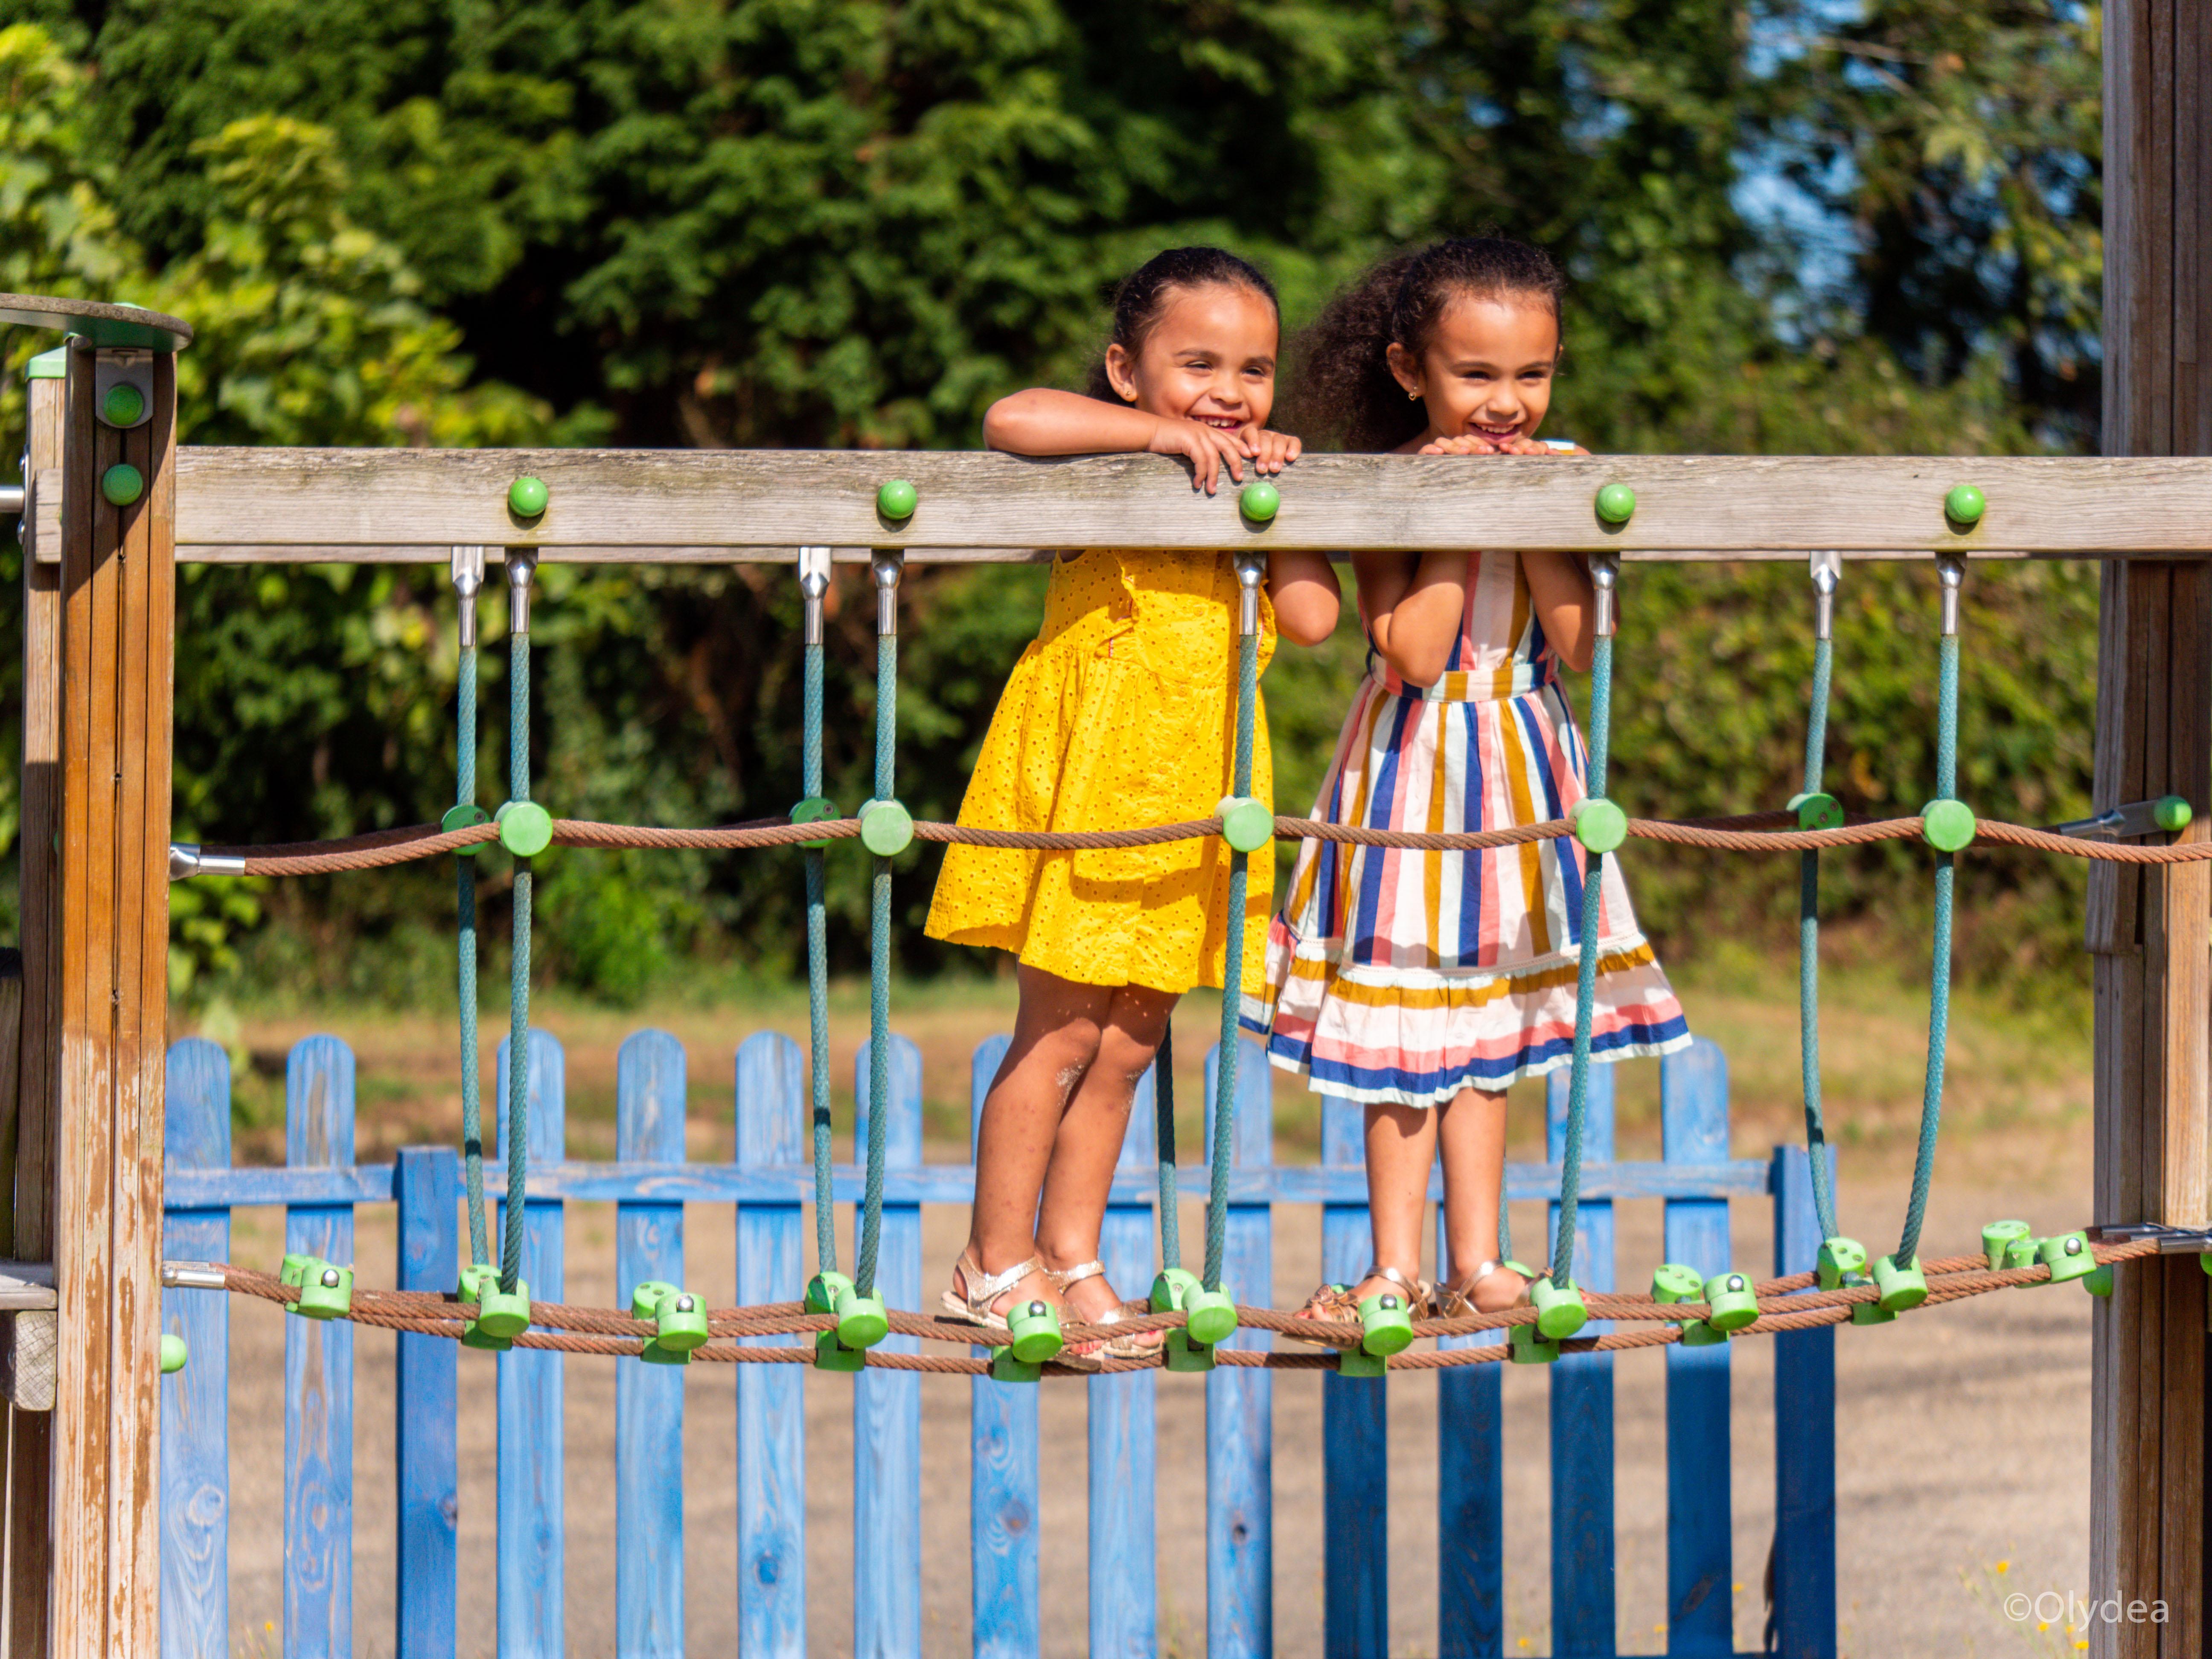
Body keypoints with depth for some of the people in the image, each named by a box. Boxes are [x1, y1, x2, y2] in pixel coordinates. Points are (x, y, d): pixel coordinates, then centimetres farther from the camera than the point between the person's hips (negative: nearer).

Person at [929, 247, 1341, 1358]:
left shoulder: (1253, 485, 12)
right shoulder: (1108, 464, -6)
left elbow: (1311, 620, 0)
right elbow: (1011, 420, -28)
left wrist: (1287, 490, -4)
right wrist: (1163, 433, -25)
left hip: (1188, 797, 6)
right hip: (1085, 777, -6)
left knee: (1130, 1039, 11)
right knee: (1062, 1032, -2)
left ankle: (1070, 1258, 20)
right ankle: (996, 1264, 7)